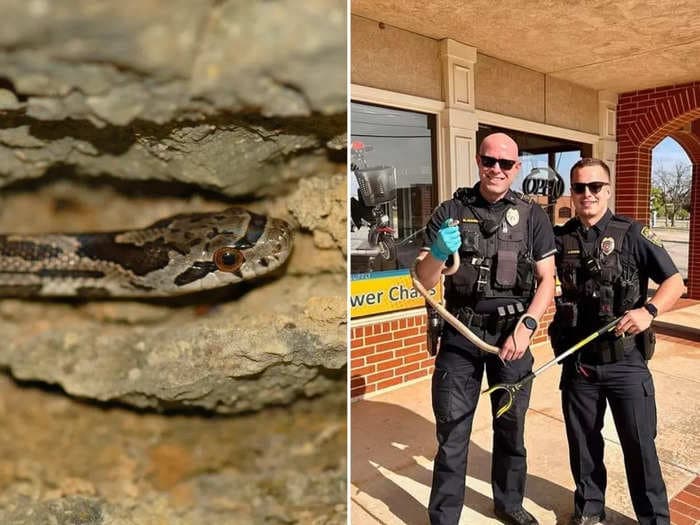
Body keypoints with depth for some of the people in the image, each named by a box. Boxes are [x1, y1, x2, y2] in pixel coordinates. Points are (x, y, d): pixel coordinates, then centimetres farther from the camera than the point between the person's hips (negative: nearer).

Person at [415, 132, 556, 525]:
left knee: (511, 426, 17)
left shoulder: (532, 216, 2)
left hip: (512, 332, 1)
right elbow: (425, 281, -1)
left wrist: (526, 327, -14)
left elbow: (547, 279, 1)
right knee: (452, 430, 4)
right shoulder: (450, 211, 0)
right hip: (460, 333, -1)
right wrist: (437, 254, -23)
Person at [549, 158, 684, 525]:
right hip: (577, 361, 3)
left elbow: (675, 282, -4)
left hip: (626, 361, -2)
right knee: (583, 442, 17)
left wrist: (649, 310, -21)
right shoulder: (560, 238, 1)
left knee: (640, 445, 9)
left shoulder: (631, 234, -6)